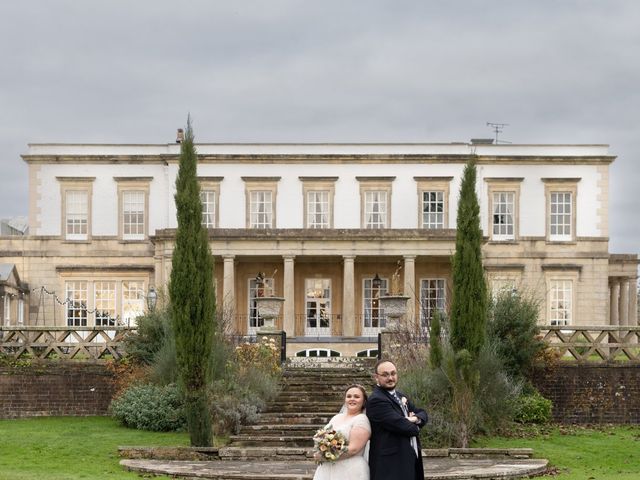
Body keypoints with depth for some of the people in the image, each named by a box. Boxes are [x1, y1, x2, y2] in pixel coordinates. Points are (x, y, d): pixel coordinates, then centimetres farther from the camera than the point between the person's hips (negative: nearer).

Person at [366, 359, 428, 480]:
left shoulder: (400, 396, 16)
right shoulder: (376, 400, -15)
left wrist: (416, 419, -10)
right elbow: (401, 425, -21)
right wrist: (414, 427, -1)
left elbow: (422, 414, 13)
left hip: (410, 459, 9)